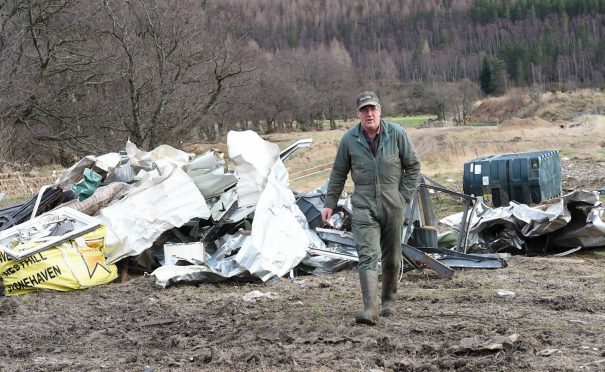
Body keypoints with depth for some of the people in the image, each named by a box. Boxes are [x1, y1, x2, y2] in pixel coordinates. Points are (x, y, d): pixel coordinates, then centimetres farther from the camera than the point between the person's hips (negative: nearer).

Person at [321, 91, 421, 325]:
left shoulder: (396, 134, -3)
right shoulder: (349, 139, -2)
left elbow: (413, 166, 6)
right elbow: (338, 174, 8)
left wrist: (404, 196, 0)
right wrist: (329, 204, 6)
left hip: (393, 206, 1)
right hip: (364, 206, -1)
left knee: (392, 258, 11)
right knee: (368, 256, -15)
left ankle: (389, 300, 32)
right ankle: (369, 308, -22)